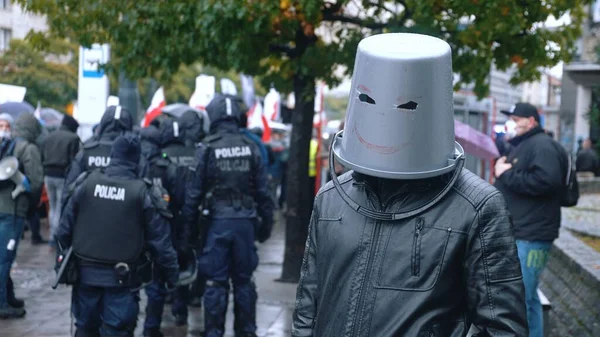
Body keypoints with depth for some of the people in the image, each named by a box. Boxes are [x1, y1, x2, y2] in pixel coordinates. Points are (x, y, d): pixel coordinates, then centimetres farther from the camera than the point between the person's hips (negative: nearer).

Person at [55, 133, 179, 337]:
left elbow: (64, 230, 1)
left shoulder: (85, 184, -4)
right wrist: (172, 274, 3)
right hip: (122, 278, -2)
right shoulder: (143, 194, -10)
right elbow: (159, 242, -7)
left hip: (85, 272, 3)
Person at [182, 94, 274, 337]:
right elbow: (263, 191, 4)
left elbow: (194, 191, -6)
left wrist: (189, 222, 2)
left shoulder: (207, 149, -6)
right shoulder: (251, 148, 2)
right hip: (245, 221, 3)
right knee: (243, 280, 12)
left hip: (217, 221, -3)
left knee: (216, 282, 3)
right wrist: (266, 223, 12)